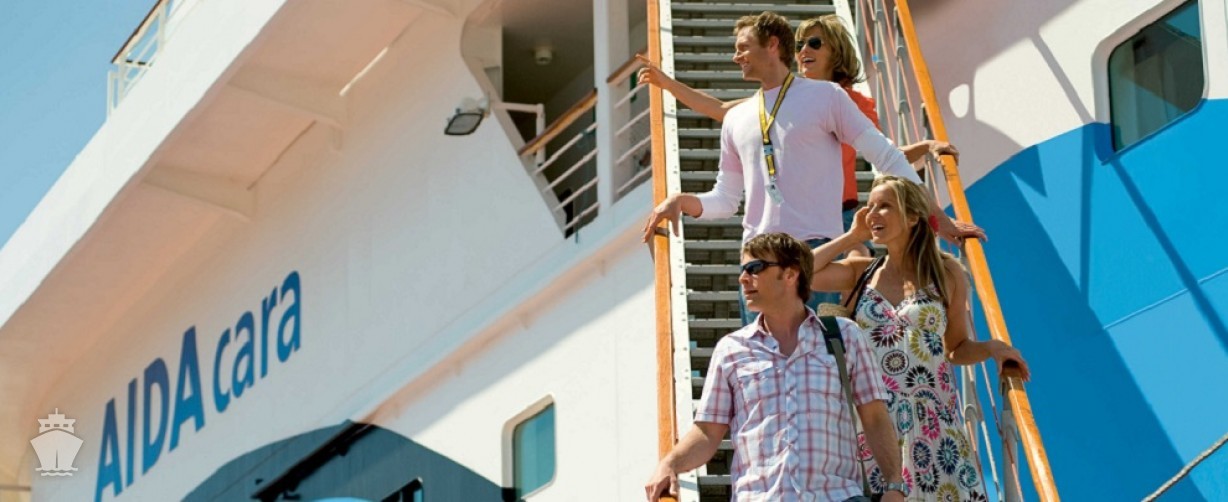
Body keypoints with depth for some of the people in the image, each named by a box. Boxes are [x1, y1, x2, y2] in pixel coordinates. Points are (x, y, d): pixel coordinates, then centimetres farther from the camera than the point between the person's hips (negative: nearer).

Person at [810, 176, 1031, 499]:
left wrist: (991, 348, -10)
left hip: (933, 422, -1)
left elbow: (957, 348, 10)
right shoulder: (861, 272, 8)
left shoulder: (946, 272, 3)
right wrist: (852, 236, 2)